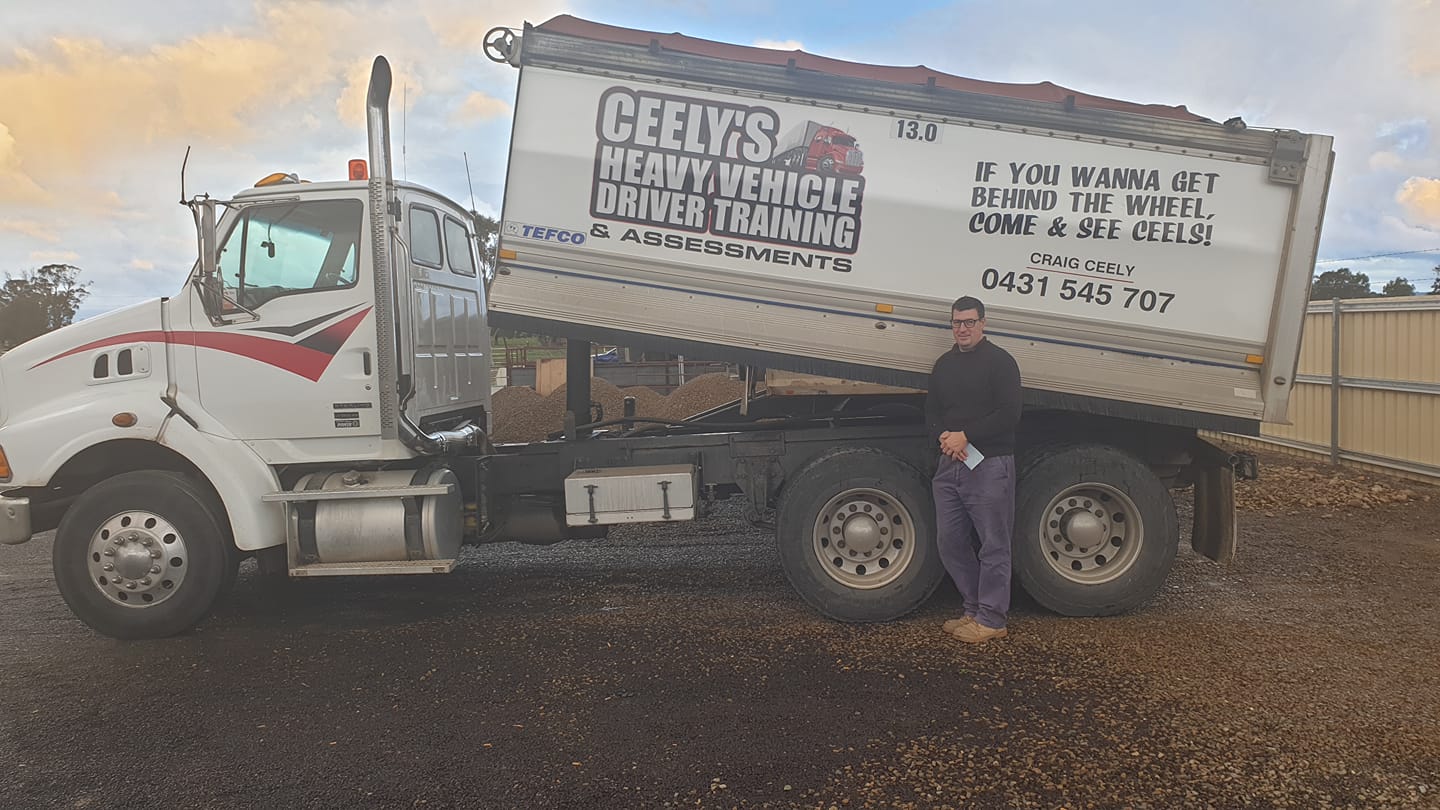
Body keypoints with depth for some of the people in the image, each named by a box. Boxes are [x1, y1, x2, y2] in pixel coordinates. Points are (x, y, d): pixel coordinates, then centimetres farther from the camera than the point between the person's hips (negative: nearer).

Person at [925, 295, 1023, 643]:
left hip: (989, 466, -7)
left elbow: (1009, 415, -12)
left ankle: (992, 620, 7)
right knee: (951, 543, 10)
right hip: (950, 464, 7)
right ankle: (974, 610, 22)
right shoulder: (944, 364, 17)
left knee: (993, 545, -1)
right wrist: (944, 437, -6)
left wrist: (966, 437, -15)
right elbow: (931, 410, 16)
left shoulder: (1000, 361, -4)